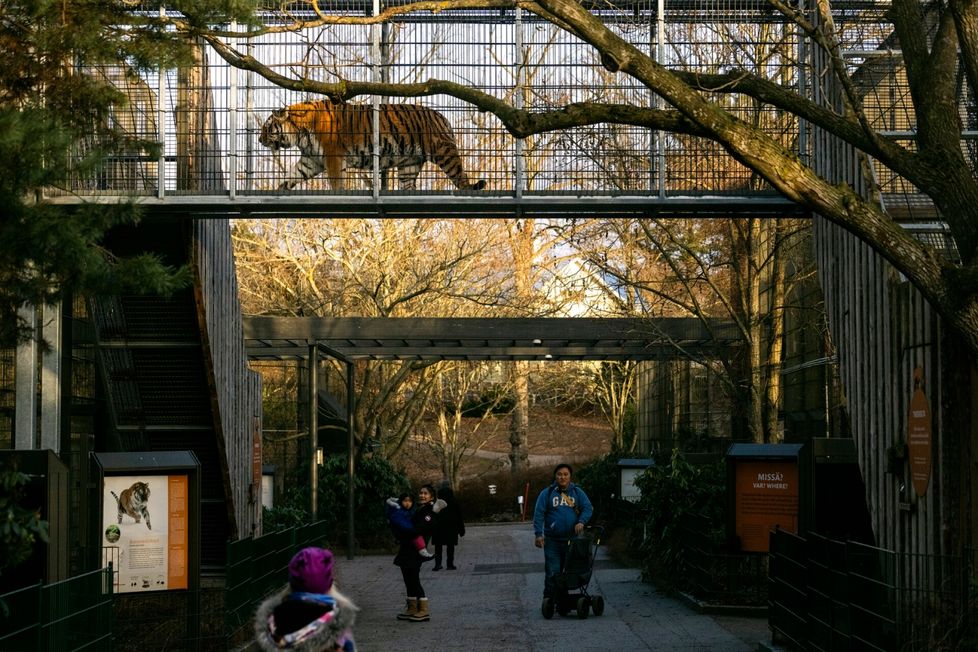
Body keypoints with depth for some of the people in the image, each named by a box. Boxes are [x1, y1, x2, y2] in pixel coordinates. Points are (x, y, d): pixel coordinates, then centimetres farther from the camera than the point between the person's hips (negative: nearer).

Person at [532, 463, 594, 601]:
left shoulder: (577, 492, 7)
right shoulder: (547, 493, 2)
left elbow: (588, 508, 2)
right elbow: (539, 514, -1)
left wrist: (581, 522, -18)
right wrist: (538, 534, -11)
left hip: (572, 539, 2)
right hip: (552, 540, -2)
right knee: (552, 572, -7)